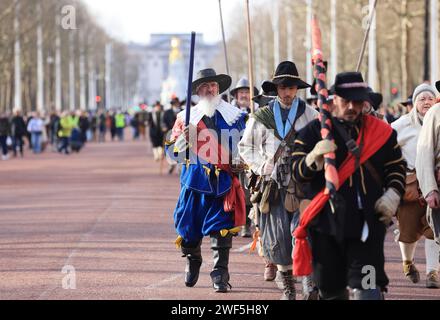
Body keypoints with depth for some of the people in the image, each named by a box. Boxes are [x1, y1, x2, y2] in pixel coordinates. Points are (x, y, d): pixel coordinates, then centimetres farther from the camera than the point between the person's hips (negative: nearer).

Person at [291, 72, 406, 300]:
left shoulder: (381, 131, 8)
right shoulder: (313, 131, 3)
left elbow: (397, 167, 17)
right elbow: (298, 173, -2)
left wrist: (392, 195, -1)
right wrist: (315, 157, -23)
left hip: (367, 220, 0)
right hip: (325, 220, 0)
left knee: (367, 285, -12)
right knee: (330, 288, 9)